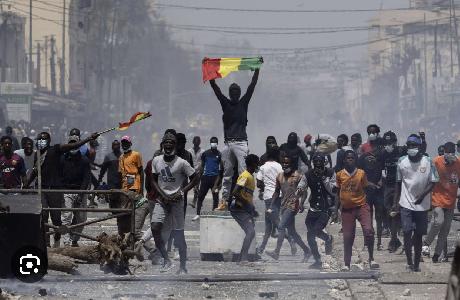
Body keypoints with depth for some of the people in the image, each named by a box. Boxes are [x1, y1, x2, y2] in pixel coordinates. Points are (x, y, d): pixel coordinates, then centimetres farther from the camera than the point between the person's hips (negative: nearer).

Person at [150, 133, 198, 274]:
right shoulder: (156, 160, 4)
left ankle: (183, 266, 12)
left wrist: (181, 192, -11)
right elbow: (154, 180, 10)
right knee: (155, 228, -16)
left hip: (176, 200, -3)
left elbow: (195, 179, -2)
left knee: (179, 234, 1)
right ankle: (166, 260, -2)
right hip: (161, 200, 3)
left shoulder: (181, 163, -8)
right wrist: (163, 195, -5)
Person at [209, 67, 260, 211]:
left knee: (243, 172, -11)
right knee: (227, 174, 5)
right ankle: (224, 201, 7)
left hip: (241, 143, -3)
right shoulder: (225, 103, 13)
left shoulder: (243, 103, 9)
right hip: (228, 143, 3)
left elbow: (252, 85, 5)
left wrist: (257, 68, 1)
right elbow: (215, 87, 9)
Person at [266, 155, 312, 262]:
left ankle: (276, 252, -19)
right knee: (291, 232, 9)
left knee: (281, 227, -17)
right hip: (284, 206, 7)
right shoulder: (280, 176, 15)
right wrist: (272, 207, 19)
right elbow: (277, 192, 22)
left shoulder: (297, 176, -5)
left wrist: (301, 203, -20)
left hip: (292, 205, -7)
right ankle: (307, 251, 19)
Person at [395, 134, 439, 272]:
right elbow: (399, 183, 10)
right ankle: (409, 262, -1)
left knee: (418, 235, 7)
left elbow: (433, 182, -3)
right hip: (406, 204, 0)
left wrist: (422, 195, -17)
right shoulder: (402, 162, 1)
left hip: (422, 205, 0)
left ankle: (416, 264, 15)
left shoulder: (428, 162, -5)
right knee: (407, 233, -9)